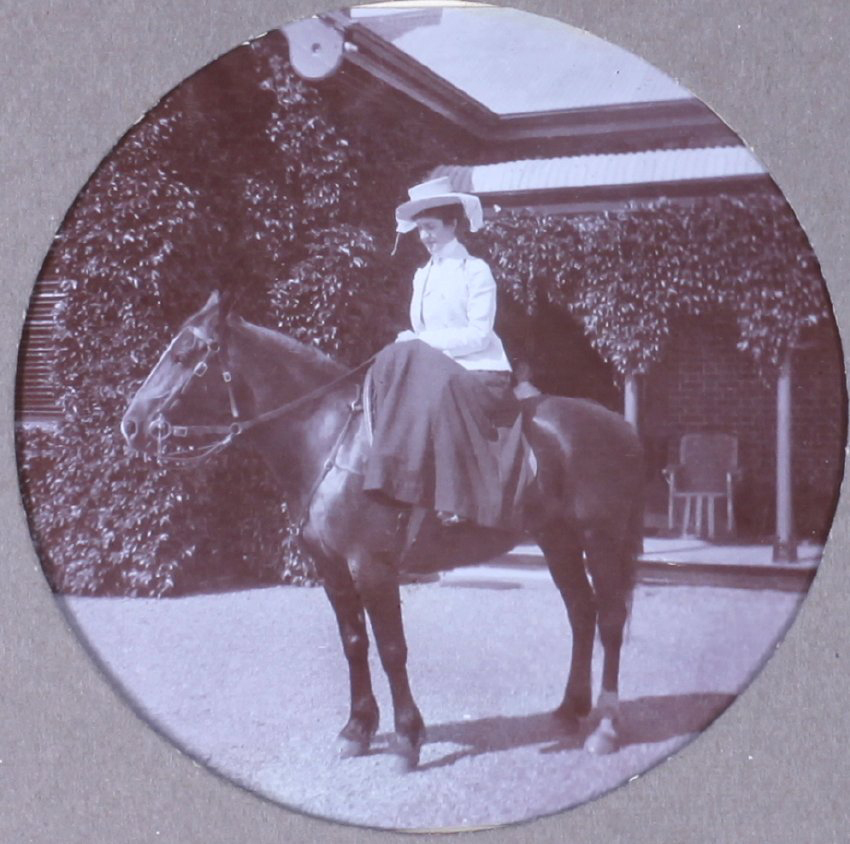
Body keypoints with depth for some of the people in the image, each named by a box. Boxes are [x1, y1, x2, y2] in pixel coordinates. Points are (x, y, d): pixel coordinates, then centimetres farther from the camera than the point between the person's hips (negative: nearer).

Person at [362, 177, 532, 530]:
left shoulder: (476, 271, -3)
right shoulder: (422, 275, 17)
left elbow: (478, 335, -12)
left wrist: (423, 340, -17)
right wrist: (410, 344, -4)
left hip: (482, 372, -6)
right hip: (435, 368, 6)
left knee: (441, 392, -36)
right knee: (391, 363, -22)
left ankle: (458, 503, -35)